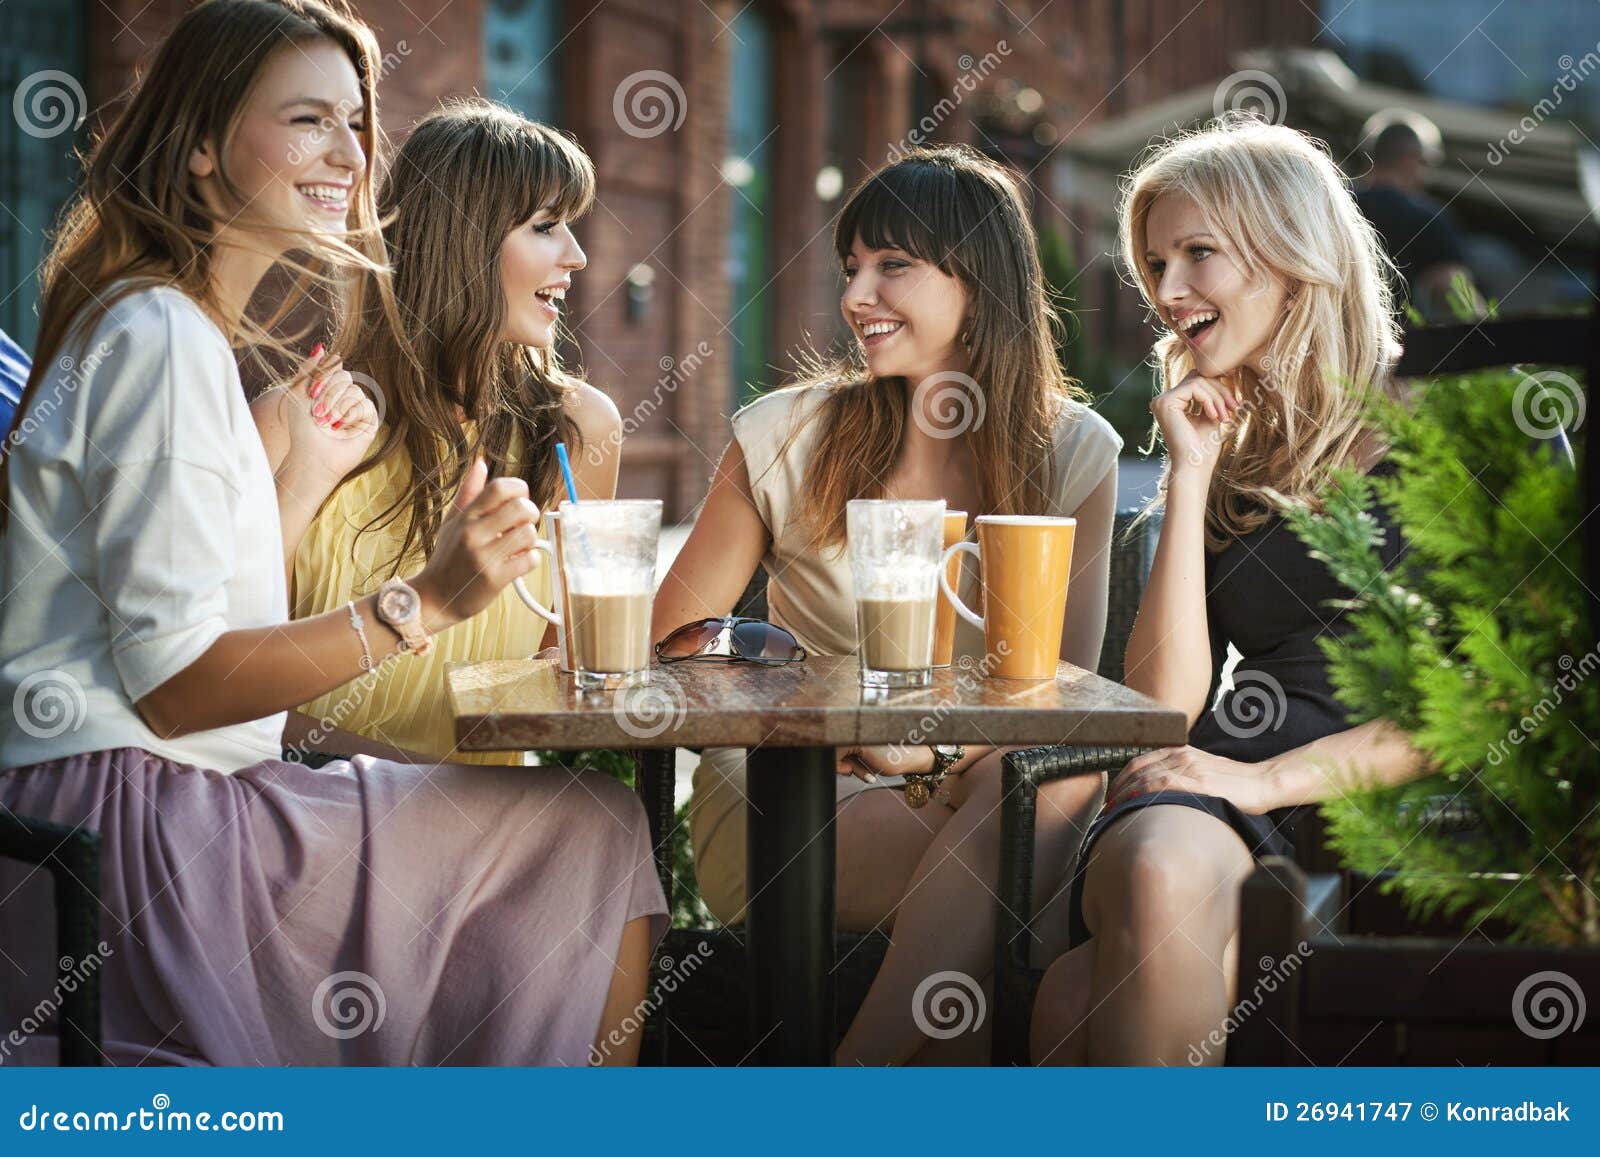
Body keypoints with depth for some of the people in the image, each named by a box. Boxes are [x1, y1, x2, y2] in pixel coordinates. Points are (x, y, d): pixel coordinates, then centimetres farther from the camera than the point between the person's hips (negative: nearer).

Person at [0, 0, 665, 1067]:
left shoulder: (171, 327, 20)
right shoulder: (161, 338, -12)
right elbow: (172, 681, -19)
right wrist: (425, 605, -23)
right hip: (133, 827, -10)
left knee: (592, 826, 8)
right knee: (598, 831, -10)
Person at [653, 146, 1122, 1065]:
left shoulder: (1073, 453, 4)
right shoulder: (788, 436, -1)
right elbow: (669, 644, 3)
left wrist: (939, 739, -20)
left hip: (970, 784, 2)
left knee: (1047, 785, -34)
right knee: (1003, 862, -32)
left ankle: (859, 1065, -26)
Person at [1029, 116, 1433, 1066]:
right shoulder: (1226, 458, 22)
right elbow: (1165, 701, 9)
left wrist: (1270, 777, -13)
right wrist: (1192, 478, 6)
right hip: (1228, 806, 4)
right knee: (1156, 870, -37)